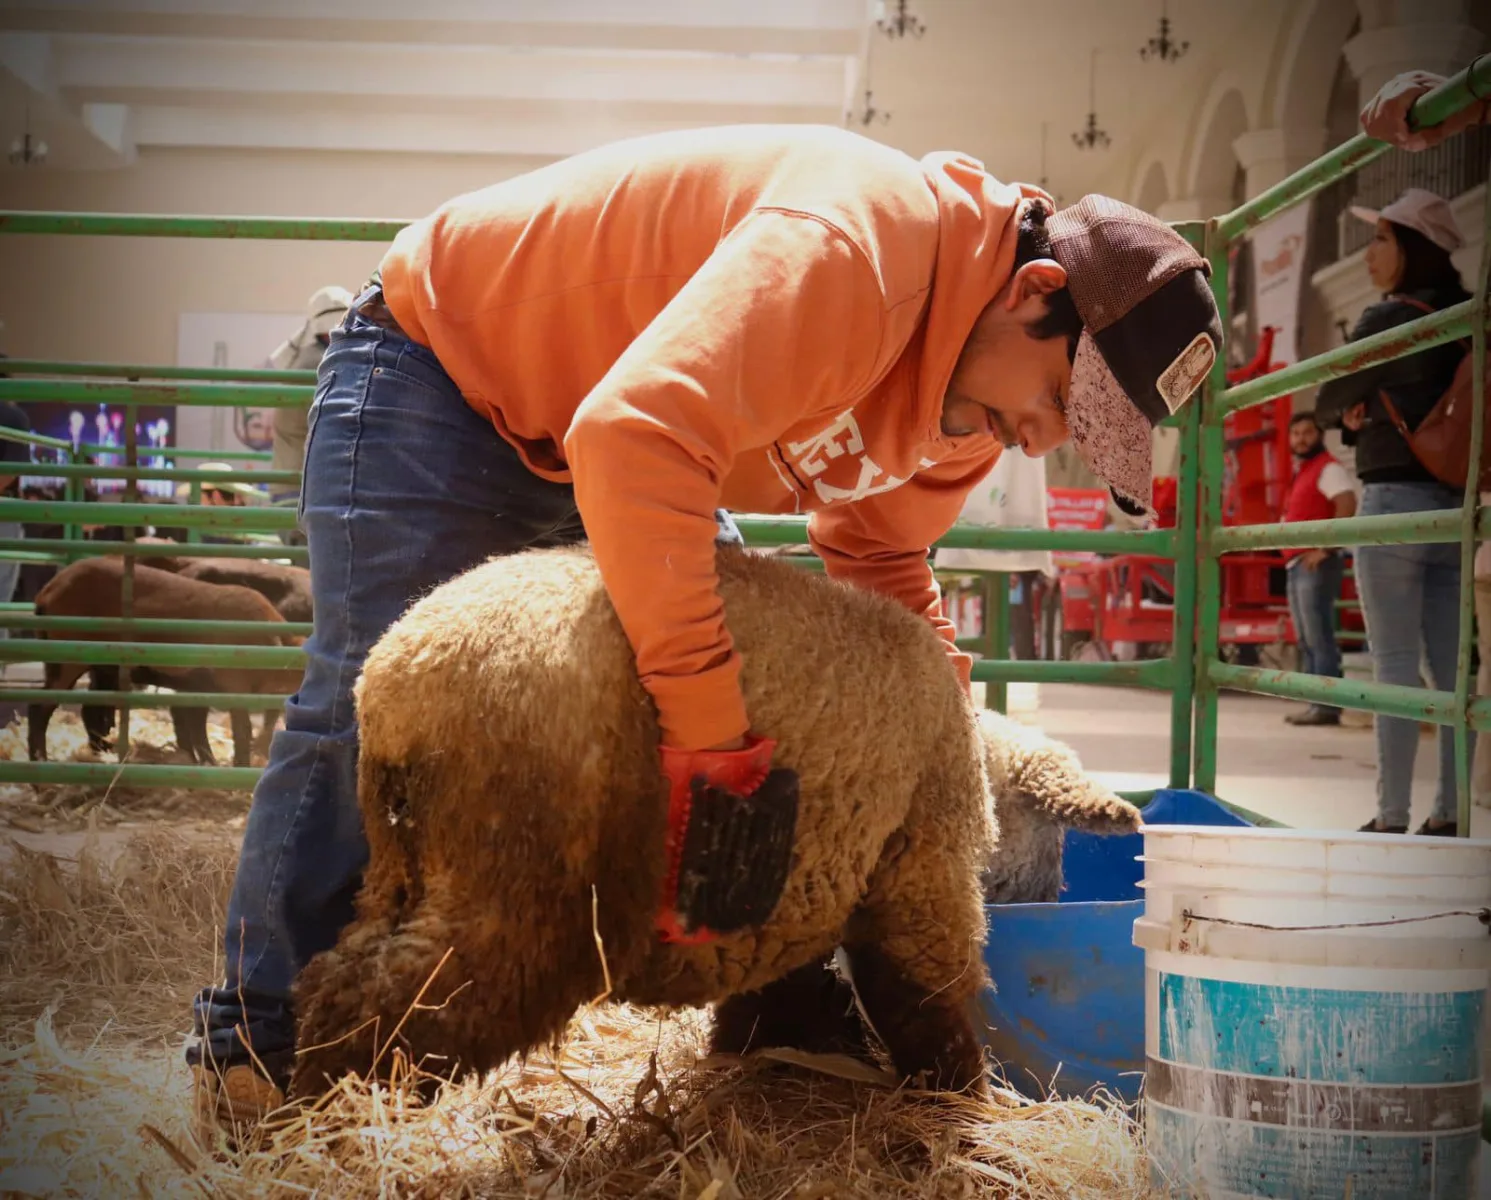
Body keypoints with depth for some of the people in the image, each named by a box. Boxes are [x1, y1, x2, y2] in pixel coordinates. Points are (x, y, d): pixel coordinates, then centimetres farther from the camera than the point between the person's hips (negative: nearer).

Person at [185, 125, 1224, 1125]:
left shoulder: (969, 381, -6)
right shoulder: (851, 243, -38)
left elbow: (878, 558, 9)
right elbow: (633, 443, -49)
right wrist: (712, 741, -48)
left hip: (599, 440, 9)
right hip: (440, 356, -8)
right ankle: (255, 1045, -6)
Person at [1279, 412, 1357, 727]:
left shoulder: (1328, 468, -6)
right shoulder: (1301, 473, 22)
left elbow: (1347, 504, -21)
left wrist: (1325, 547, -23)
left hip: (1315, 565, -10)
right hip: (1297, 565, 10)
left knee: (1319, 638, -13)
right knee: (1306, 641, 9)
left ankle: (1327, 706, -15)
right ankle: (1315, 703, 11)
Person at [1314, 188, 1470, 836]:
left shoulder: (1389, 320, -9)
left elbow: (1329, 404, -1)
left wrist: (1350, 412, 16)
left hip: (1395, 500, -7)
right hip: (1454, 504, 7)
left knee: (1395, 663, -6)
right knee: (1450, 665, 6)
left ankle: (1392, 815, -6)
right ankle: (1449, 812, 8)